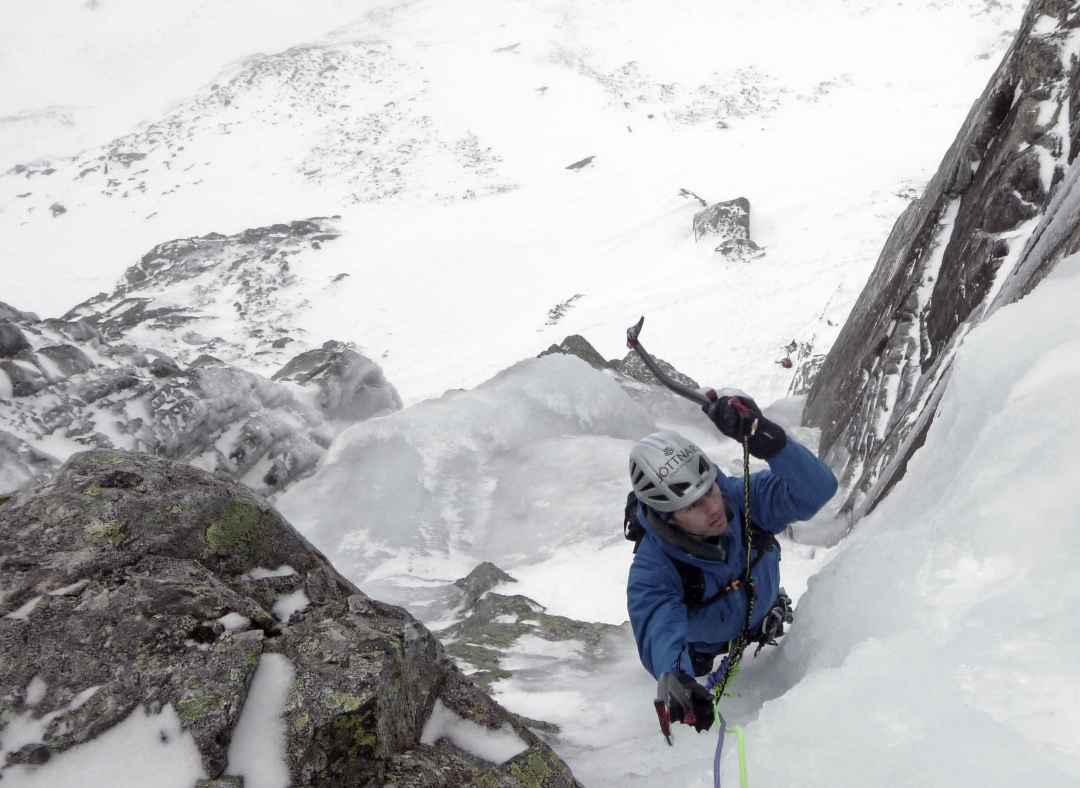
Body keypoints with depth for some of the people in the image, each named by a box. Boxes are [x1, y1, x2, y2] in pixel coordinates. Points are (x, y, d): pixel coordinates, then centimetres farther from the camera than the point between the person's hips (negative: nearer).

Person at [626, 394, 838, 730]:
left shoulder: (740, 497, -39)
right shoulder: (653, 569, -45)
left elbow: (816, 490, -48)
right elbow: (659, 630, -58)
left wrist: (765, 438, -67)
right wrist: (676, 678, -83)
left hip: (761, 619, 2)